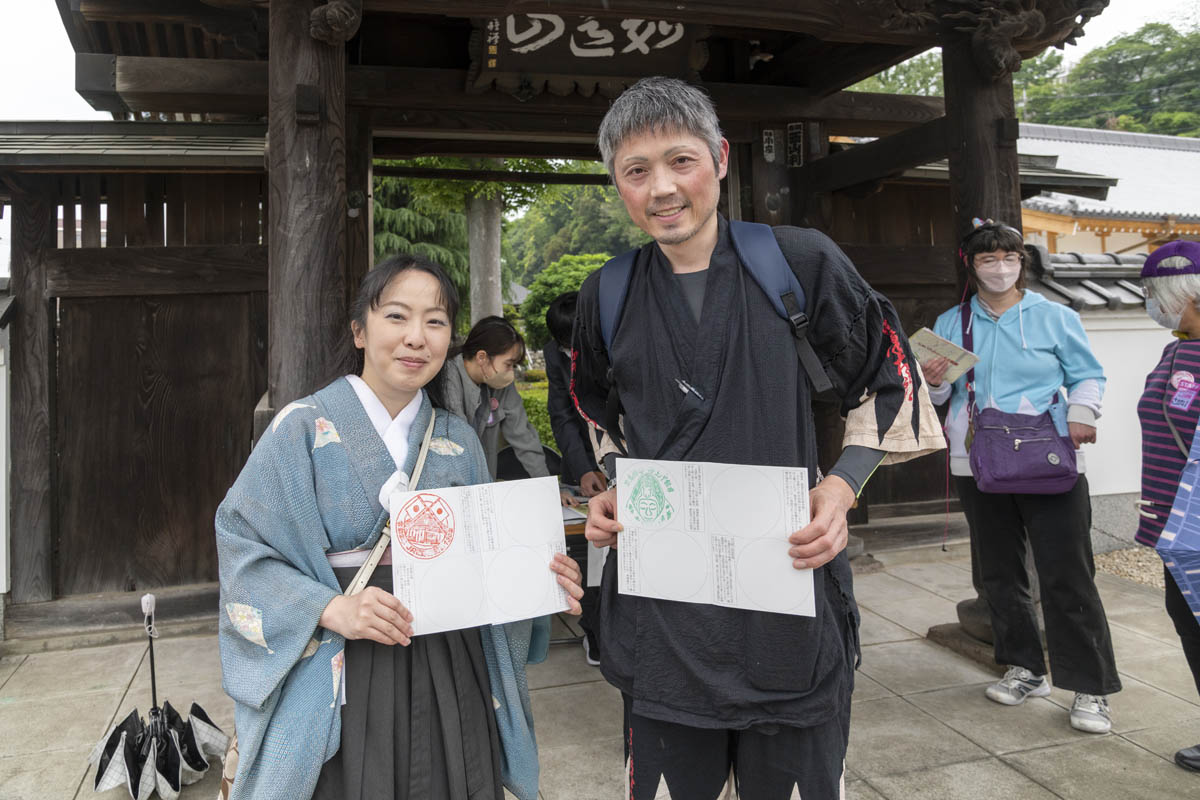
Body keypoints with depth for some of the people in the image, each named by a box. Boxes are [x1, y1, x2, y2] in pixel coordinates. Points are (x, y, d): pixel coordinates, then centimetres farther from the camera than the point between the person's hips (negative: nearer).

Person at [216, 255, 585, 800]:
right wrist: (333, 609, -23)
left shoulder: (459, 441, 5)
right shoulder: (305, 428, -7)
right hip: (345, 681, -3)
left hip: (452, 677, 4)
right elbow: (243, 548, -10)